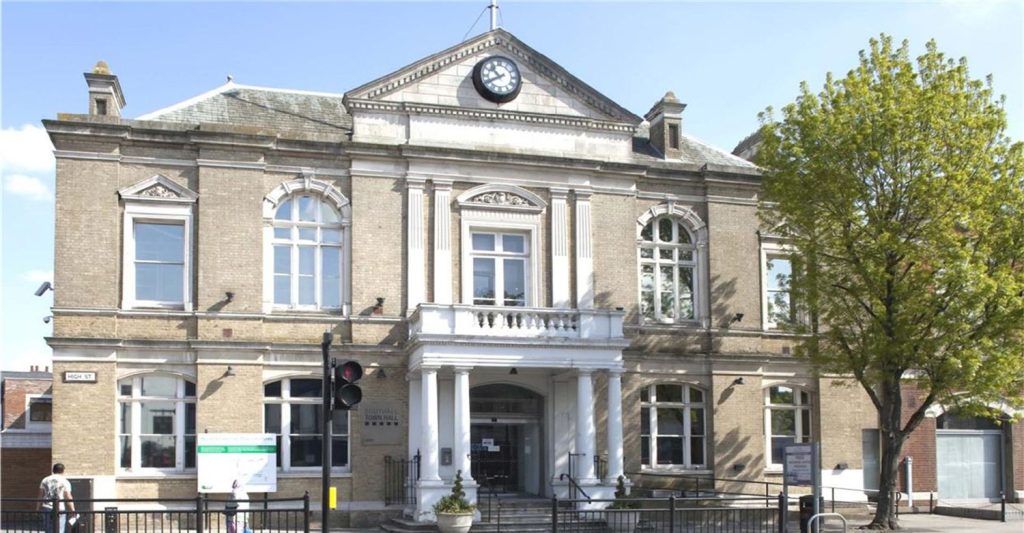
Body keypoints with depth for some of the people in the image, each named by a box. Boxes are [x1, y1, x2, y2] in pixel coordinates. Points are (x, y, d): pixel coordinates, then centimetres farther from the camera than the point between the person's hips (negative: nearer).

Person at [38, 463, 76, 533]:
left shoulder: (45, 480, 9)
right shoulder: (65, 482, -3)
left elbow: (40, 496, 8)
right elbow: (69, 498, -7)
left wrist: (37, 509, 14)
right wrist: (73, 511, -3)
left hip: (47, 509, 4)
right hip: (60, 509, -4)